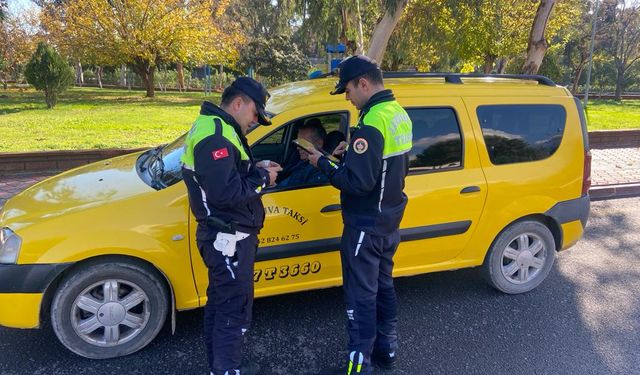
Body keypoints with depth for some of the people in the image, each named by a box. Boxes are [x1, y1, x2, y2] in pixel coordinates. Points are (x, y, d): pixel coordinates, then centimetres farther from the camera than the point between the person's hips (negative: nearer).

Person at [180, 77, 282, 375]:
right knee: (234, 310, 0)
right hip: (228, 238, -11)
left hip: (224, 236, 11)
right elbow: (226, 193, -29)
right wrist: (262, 178, -15)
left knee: (220, 304, 20)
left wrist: (257, 170, 3)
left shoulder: (214, 128, 13)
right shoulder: (215, 137, -22)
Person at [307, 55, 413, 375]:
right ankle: (386, 347, 36)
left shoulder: (372, 123, -24)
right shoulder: (399, 114, 6)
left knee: (361, 295, 3)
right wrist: (352, 153, 7)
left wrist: (323, 163, -14)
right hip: (389, 219, 10)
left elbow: (358, 182, -26)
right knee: (382, 284, 21)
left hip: (366, 224, -9)